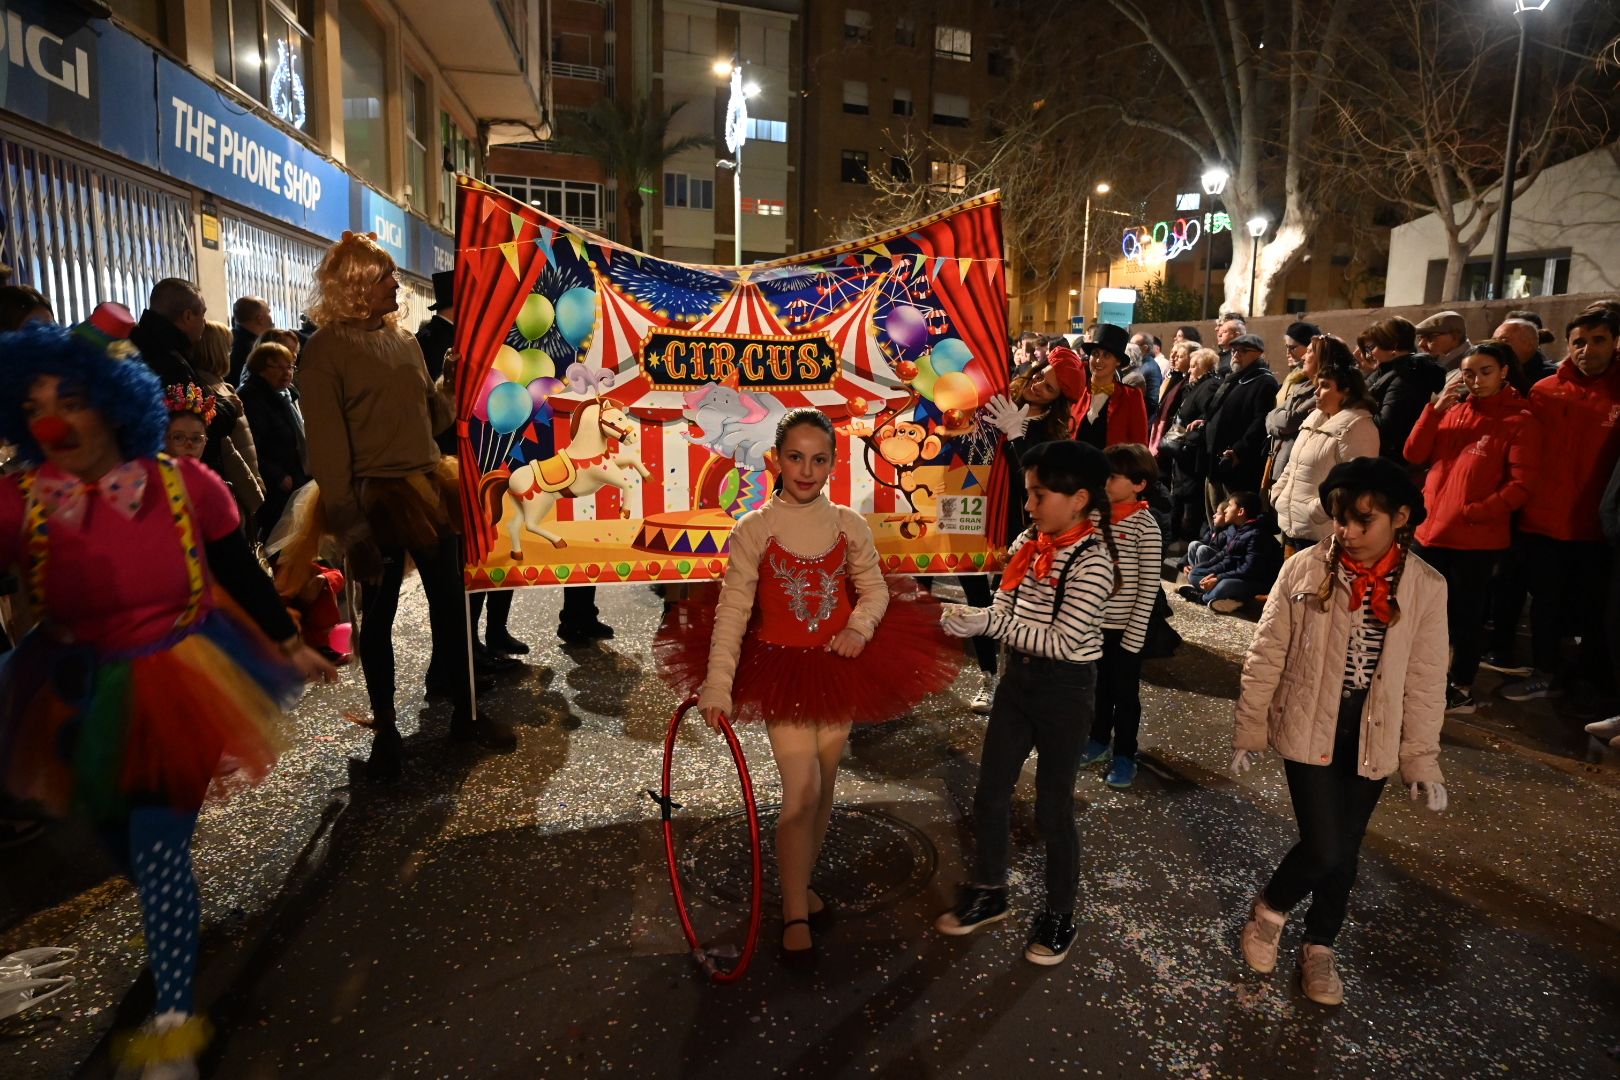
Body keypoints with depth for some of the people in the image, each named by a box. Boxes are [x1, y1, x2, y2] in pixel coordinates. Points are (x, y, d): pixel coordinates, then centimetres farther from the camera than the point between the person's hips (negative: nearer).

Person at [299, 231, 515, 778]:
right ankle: (385, 729, 23)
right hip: (378, 500, -6)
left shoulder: (402, 339, 10)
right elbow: (327, 448, -13)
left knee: (450, 603, 11)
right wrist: (349, 527, -16)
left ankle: (464, 713, 25)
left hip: (429, 489, 6)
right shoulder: (324, 351, -8)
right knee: (378, 616, 8)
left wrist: (452, 384, 1)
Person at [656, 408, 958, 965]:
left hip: (840, 666, 4)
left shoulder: (850, 526, -1)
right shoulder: (754, 529, -10)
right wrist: (717, 687, -20)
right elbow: (733, 610, -15)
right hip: (780, 669, -3)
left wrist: (860, 626, -18)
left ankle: (802, 882, 38)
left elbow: (875, 588, 4)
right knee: (802, 790, -8)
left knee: (823, 785, 15)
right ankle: (796, 914, 12)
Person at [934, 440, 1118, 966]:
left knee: (1053, 807, 7)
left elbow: (1062, 641, -24)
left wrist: (988, 625, -27)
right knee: (990, 793, 15)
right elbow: (1003, 611, 5)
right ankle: (989, 893, 36)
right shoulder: (1027, 544, 1)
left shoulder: (1091, 562, -19)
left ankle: (1059, 916, 30)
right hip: (1017, 677, 7)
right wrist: (969, 618, -15)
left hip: (1064, 687, -7)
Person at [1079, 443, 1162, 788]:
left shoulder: (1145, 525, -15)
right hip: (1094, 622, 5)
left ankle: (1124, 755, 27)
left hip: (1126, 627, -5)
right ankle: (1099, 739, 39)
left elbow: (1149, 586, -13)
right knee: (1098, 686, 20)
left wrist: (1135, 633, -14)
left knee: (1125, 692, 11)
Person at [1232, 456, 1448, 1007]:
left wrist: (1422, 758, 1)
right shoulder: (1306, 569, -11)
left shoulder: (1426, 587, -6)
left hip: (1373, 739, 2)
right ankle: (1270, 908, 26)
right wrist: (1249, 730, -2)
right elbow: (1266, 656, -5)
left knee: (1344, 851, 14)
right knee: (1323, 848, -5)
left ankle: (1320, 945, 38)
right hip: (1309, 730, -2)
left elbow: (1425, 681, 1)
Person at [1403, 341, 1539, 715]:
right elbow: (1415, 455, 0)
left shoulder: (1520, 421, -6)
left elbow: (1520, 485, -11)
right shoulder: (1453, 411, 9)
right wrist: (1435, 409, -8)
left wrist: (1473, 511, -20)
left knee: (1465, 614, 6)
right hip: (1431, 529, 5)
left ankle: (1461, 689, 21)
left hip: (1477, 537, -5)